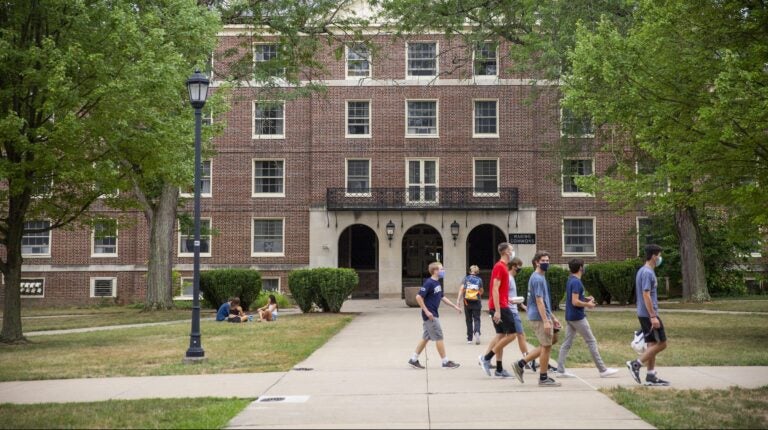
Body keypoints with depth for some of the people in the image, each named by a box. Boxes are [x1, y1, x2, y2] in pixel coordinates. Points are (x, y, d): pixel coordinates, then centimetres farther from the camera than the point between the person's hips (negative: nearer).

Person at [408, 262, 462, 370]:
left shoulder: (437, 283, 11)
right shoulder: (429, 283, -17)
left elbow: (442, 297, 21)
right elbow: (419, 297, -22)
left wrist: (455, 306, 18)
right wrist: (426, 311, -22)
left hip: (433, 314, 9)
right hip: (430, 315, -9)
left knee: (426, 337, 12)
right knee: (439, 337, -3)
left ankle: (414, 360, 18)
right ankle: (445, 362, 4)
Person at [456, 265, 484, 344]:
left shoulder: (465, 278, 3)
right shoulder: (479, 280, 2)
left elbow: (461, 289, -8)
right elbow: (481, 292, 11)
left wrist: (458, 300, -12)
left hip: (467, 302, 1)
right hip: (476, 302, -1)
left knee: (469, 320, 11)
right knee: (476, 319, 3)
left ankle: (469, 338, 15)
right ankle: (477, 332, -25)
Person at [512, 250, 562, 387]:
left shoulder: (540, 278, 16)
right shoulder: (538, 279, -15)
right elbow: (539, 301, -21)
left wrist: (553, 317, 23)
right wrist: (546, 321, -23)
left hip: (541, 317, 10)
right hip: (539, 317, -10)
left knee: (546, 345, 15)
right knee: (546, 346, -2)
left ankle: (520, 364, 14)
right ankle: (543, 378, 7)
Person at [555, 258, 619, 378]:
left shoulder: (570, 280, 11)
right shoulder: (576, 282, -18)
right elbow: (575, 302, -23)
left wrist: (586, 299, 13)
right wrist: (588, 304, -10)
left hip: (569, 317, 9)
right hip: (578, 317, -9)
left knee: (567, 343, 8)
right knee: (591, 342, -1)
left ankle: (560, 370, 6)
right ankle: (603, 370, 5)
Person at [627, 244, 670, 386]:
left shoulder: (643, 271, 15)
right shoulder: (648, 273, -16)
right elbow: (646, 295, -22)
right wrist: (653, 316, -23)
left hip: (644, 314, 10)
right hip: (649, 314, -10)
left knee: (652, 344, 10)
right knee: (661, 343, -4)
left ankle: (651, 376, 11)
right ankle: (636, 364, -5)